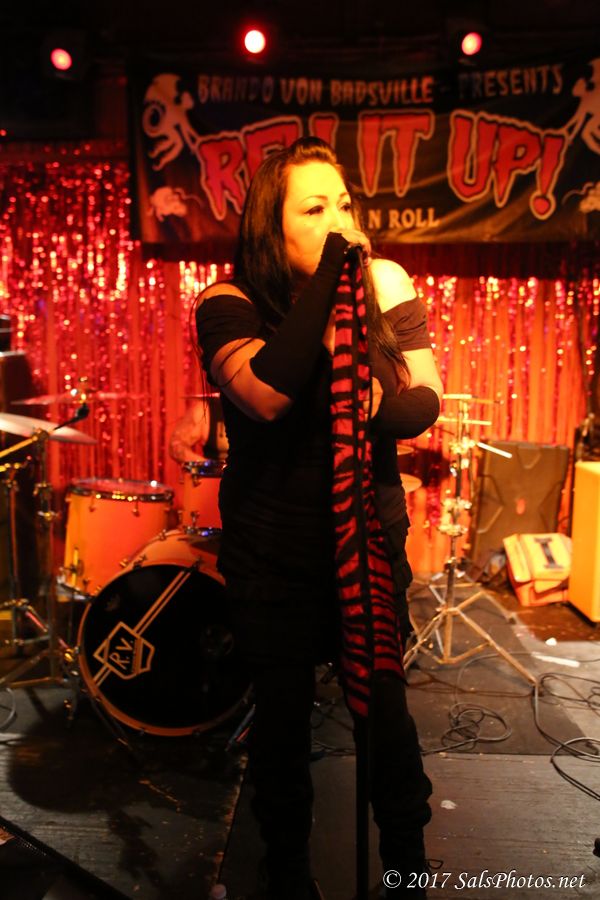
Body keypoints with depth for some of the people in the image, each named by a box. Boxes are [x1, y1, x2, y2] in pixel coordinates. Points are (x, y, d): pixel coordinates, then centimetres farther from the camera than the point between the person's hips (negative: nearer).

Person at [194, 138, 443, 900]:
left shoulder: (384, 283, -2)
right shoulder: (229, 303, -11)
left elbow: (426, 400, -3)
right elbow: (267, 393, -30)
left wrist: (377, 408, -25)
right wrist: (328, 273, -27)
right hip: (271, 558, -1)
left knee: (384, 707, 13)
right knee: (283, 712, 15)